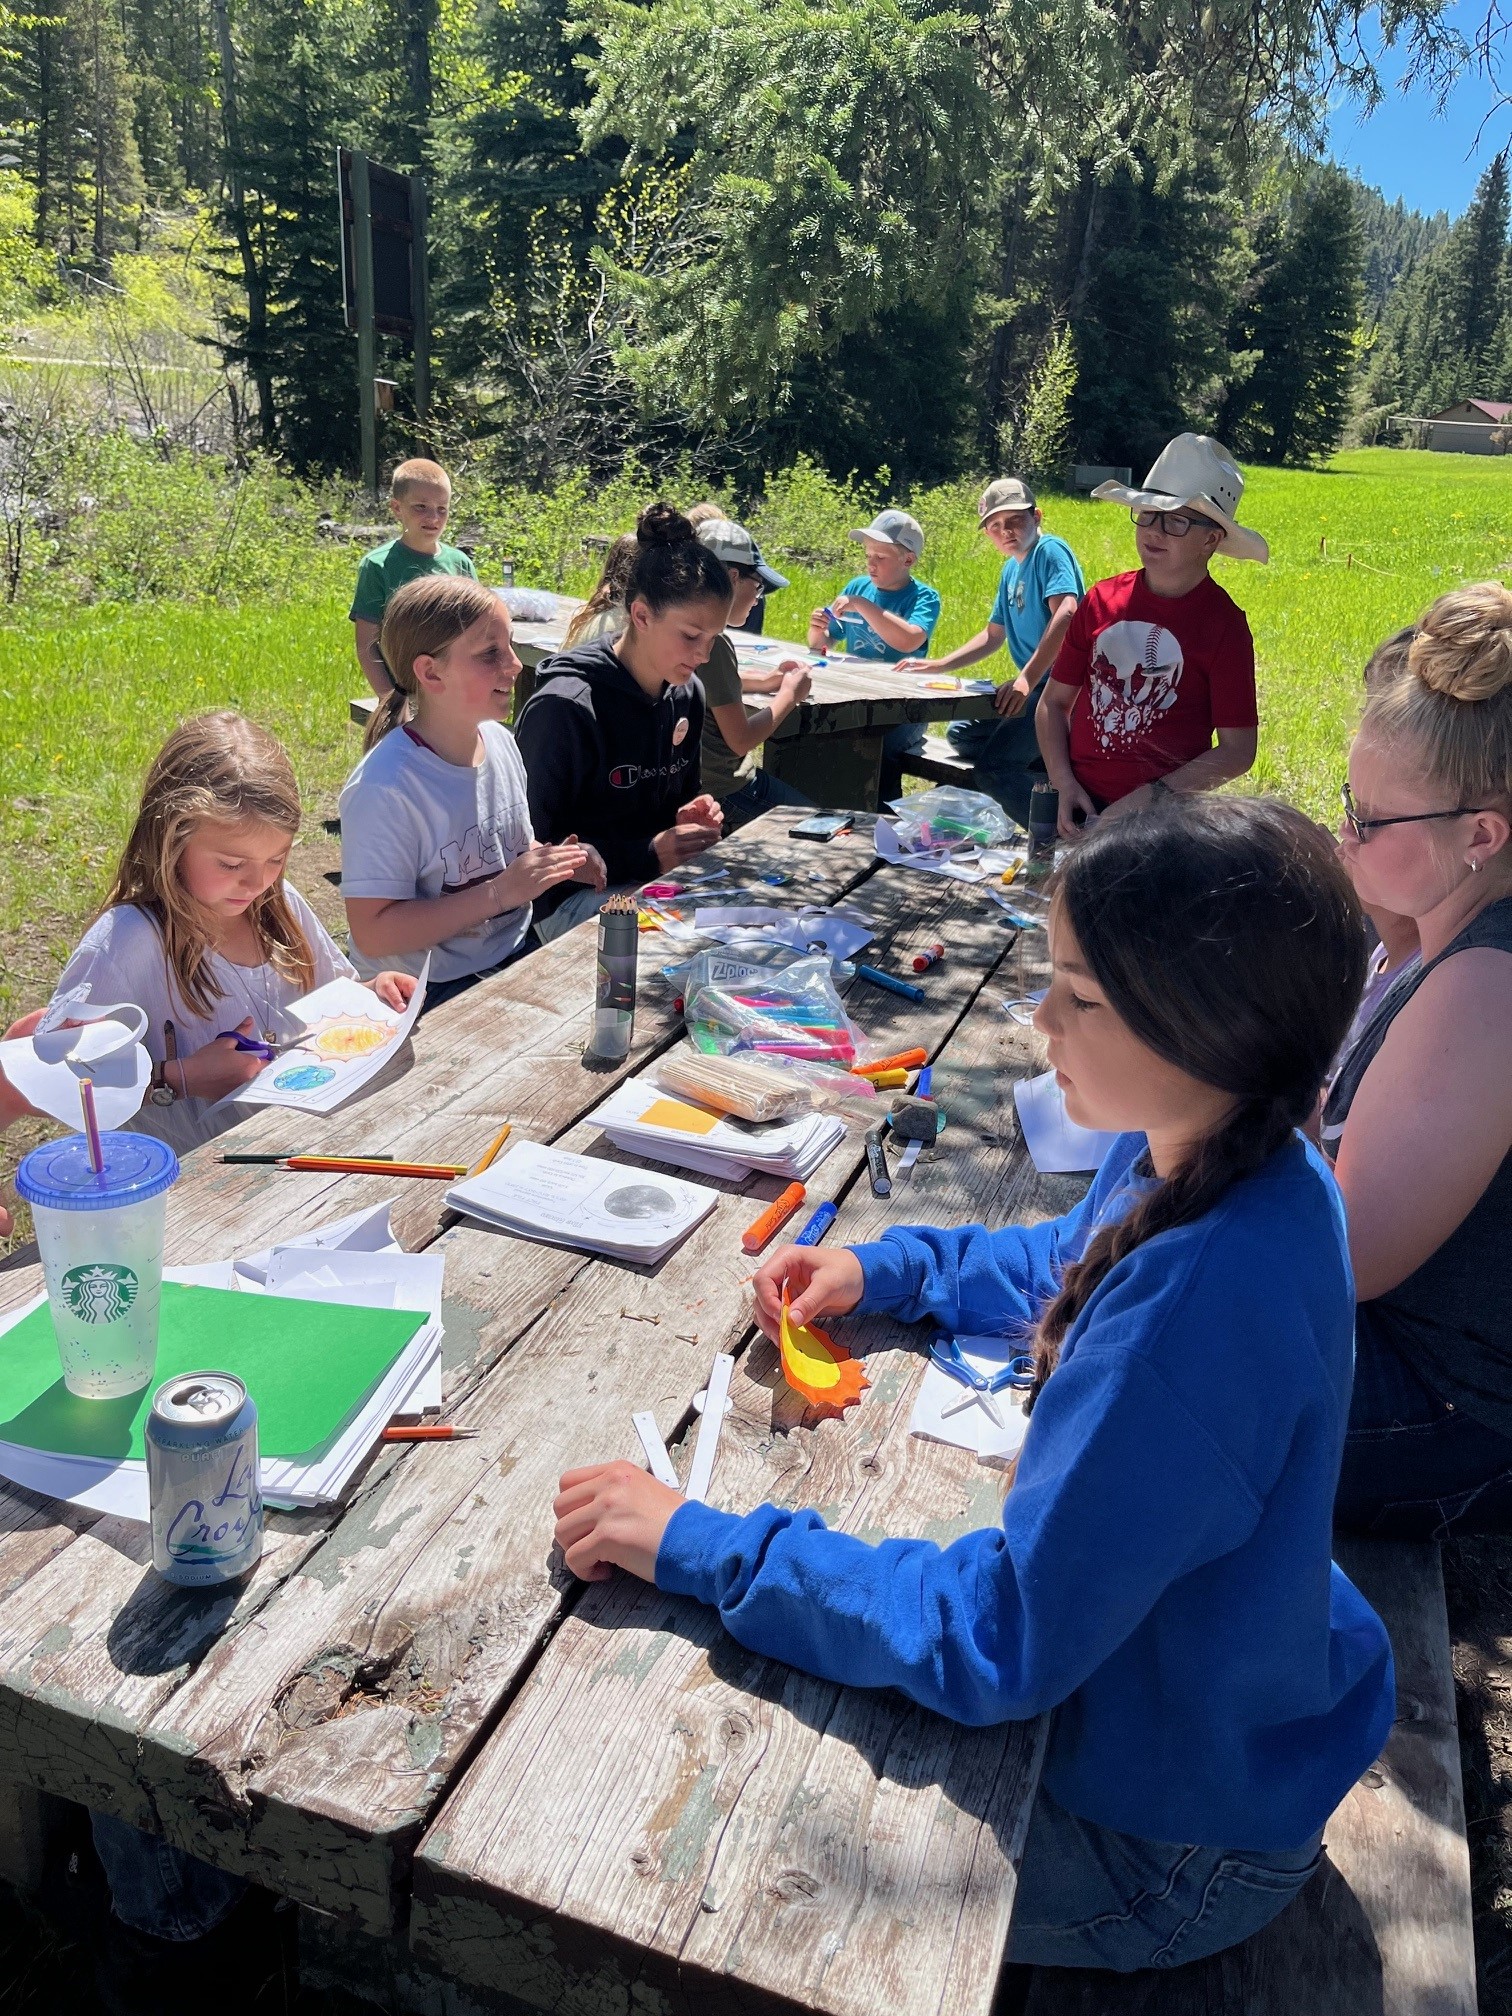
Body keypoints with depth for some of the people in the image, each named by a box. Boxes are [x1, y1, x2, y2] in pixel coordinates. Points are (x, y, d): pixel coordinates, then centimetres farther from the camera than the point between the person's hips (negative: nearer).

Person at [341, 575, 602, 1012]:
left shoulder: (501, 742, 4)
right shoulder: (384, 788, -21)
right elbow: (372, 935, -22)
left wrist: (556, 865, -2)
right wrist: (500, 893, -25)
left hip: (516, 958, 8)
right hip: (430, 996, -7)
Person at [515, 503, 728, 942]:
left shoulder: (687, 695, 4)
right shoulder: (563, 707, -19)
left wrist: (690, 818, -3)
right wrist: (649, 854, -22)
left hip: (660, 875, 8)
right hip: (573, 899, -8)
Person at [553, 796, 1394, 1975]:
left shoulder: (1205, 1301, -41)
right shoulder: (1191, 1152, -12)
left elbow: (999, 1637, -35)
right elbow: (1068, 1270, 11)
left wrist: (695, 1545, -31)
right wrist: (885, 1271, -4)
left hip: (1172, 1838, -7)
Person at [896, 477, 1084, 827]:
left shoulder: (1049, 550, -11)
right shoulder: (1011, 568, 16)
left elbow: (1065, 613, -28)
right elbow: (993, 636, 25)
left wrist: (1027, 679, -35)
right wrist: (935, 666, 17)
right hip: (1034, 685, 11)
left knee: (992, 766, -22)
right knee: (961, 734, 16)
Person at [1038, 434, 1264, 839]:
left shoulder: (1224, 624, -6)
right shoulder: (1102, 599, 2)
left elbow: (1238, 749, -7)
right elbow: (1054, 702, 8)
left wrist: (1153, 797, -17)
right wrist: (1064, 784, -7)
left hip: (1163, 819, -3)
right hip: (1077, 807, 3)